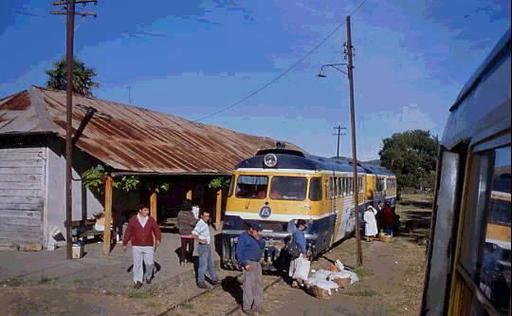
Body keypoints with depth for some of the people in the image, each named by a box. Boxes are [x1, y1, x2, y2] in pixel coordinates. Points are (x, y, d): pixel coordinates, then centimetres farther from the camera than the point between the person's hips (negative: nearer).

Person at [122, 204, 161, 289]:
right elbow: (128, 232, 2)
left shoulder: (151, 220, 3)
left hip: (148, 246, 1)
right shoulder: (133, 220, -1)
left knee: (150, 263, 0)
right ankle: (138, 281, 10)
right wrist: (125, 243, 2)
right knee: (137, 264, 1)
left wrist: (158, 239, -15)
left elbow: (156, 230, 0)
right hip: (136, 246, -1)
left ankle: (148, 276, 26)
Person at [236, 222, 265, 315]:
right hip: (248, 263, -8)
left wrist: (258, 239, -13)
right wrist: (244, 264, -18)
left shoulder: (257, 237, 13)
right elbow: (239, 251, -12)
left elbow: (262, 246, 5)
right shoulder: (243, 237, -9)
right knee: (249, 285, -8)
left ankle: (257, 305, 20)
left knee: (259, 283, 9)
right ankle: (246, 307, 0)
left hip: (257, 263, 8)